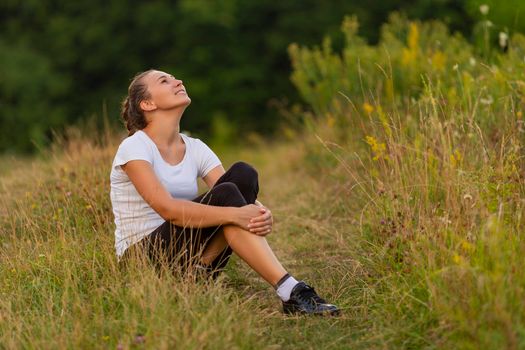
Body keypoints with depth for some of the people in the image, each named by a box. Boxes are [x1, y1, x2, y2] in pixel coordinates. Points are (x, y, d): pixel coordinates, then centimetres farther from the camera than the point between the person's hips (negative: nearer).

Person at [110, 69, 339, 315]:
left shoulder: (195, 149, 9)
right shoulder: (135, 148, -10)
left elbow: (243, 198, -3)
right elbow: (168, 208, -25)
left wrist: (262, 214, -27)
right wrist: (234, 214, -34)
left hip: (189, 258, 6)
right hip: (142, 259, -6)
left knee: (242, 175, -13)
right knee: (225, 196, -28)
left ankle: (202, 270, -20)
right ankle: (290, 292, -35)